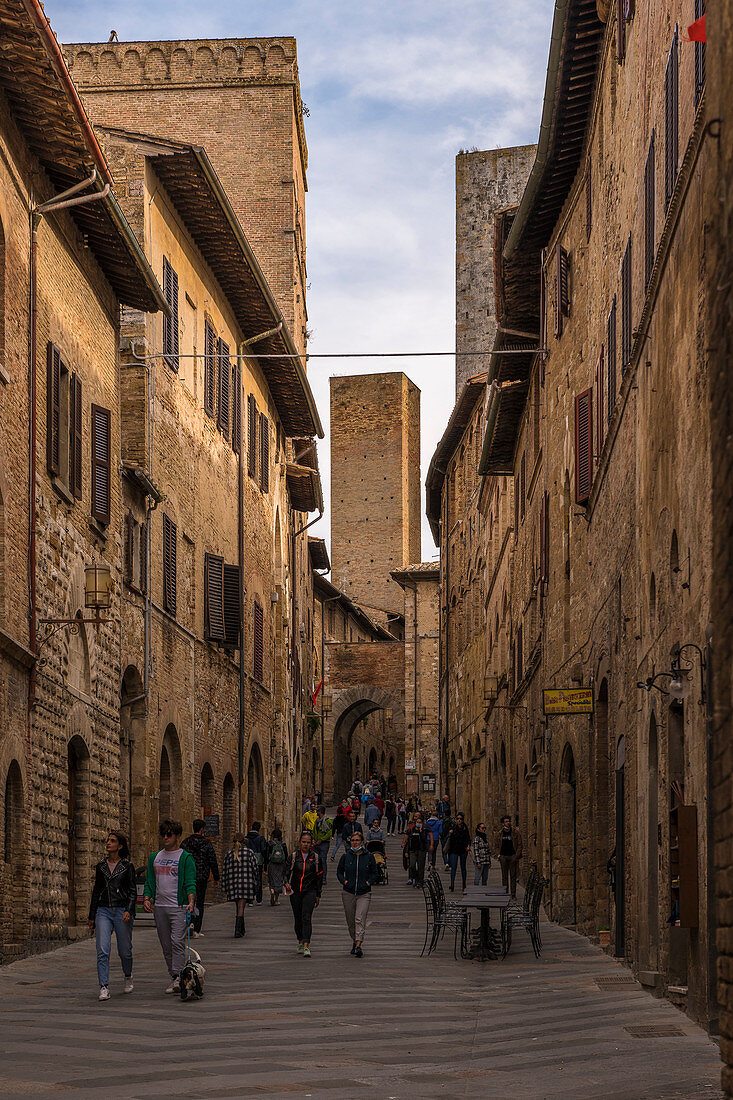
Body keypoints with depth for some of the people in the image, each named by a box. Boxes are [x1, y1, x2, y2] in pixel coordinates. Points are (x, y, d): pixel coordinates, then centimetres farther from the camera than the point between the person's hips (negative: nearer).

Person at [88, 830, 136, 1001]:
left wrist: (129, 910, -15)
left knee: (124, 950, 6)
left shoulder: (127, 866, 0)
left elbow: (133, 891, -1)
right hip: (103, 911, 2)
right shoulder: (101, 866, 11)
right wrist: (92, 916, 16)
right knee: (103, 950, -12)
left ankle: (128, 976, 35)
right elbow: (96, 891, 16)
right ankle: (104, 987, -15)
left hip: (122, 911, -2)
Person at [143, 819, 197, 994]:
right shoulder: (155, 857, 16)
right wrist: (146, 899, -1)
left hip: (179, 907, -5)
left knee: (177, 942, -16)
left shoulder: (186, 858, -1)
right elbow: (149, 881, 17)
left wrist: (191, 902, -24)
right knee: (166, 945, 7)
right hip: (159, 907, 5)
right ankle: (173, 978, 14)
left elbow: (190, 883, -8)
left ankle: (178, 977, -19)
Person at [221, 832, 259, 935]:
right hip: (246, 883, -3)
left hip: (233, 884, 3)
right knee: (241, 907, -6)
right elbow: (255, 869, 1)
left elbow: (224, 871, 8)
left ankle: (241, 929, 26)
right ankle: (238, 930, -19)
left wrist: (225, 887, 14)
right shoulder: (249, 852, 0)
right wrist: (257, 882, 11)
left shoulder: (229, 853, 6)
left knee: (238, 907, 17)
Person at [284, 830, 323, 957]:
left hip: (310, 891, -2)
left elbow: (319, 877, 8)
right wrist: (287, 883, -20)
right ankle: (300, 942, 32)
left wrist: (318, 895, 7)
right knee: (298, 918, 11)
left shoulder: (316, 858, 3)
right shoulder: (294, 856, 4)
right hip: (295, 892, 2)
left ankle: (306, 947, -21)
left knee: (306, 918, -15)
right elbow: (287, 872, 2)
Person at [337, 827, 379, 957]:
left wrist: (368, 882, -7)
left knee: (360, 919, -16)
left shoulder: (369, 856, 1)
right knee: (350, 921, 9)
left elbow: (375, 873, 9)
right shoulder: (346, 856, 4)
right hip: (348, 893, 2)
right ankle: (354, 942, 29)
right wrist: (344, 881, -3)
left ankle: (358, 946, -24)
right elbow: (339, 871, 14)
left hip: (364, 893, -2)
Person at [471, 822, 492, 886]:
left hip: (486, 862, 8)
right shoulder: (477, 838, -8)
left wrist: (490, 861, 16)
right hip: (480, 861, -8)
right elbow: (475, 851, -13)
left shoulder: (485, 838, 15)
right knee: (477, 878, -4)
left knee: (485, 878, 9)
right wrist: (478, 862, -18)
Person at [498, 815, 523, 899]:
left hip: (512, 855, -3)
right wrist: (499, 855, 11)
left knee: (513, 876, -2)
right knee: (504, 875, 5)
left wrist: (517, 856, -9)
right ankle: (505, 893, 9)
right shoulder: (500, 833, 9)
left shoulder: (515, 832, -2)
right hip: (503, 856, 3)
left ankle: (513, 894, 1)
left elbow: (519, 844, -2)